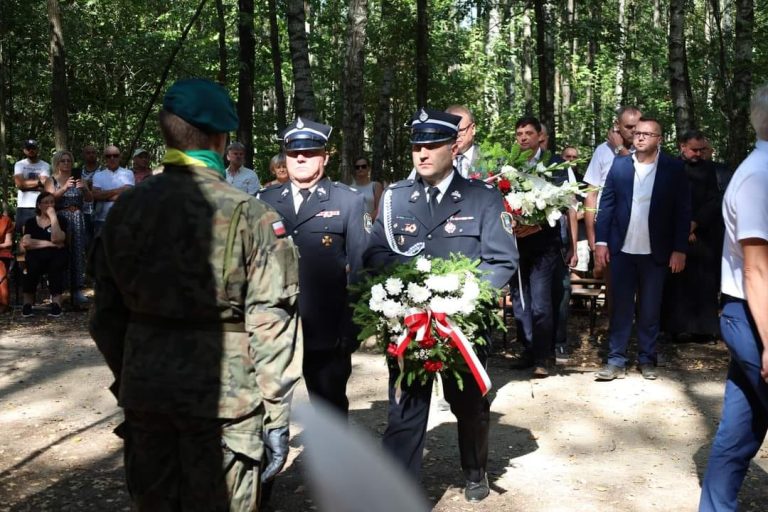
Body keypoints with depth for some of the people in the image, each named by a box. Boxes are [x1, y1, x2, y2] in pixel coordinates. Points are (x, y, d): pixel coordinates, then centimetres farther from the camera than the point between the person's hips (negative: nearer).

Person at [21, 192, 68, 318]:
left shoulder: (60, 220, 12)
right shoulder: (30, 222, 15)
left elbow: (57, 239, -9)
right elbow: (26, 243, -2)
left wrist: (53, 216, -6)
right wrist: (50, 244, -7)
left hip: (56, 256, 0)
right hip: (36, 256, 0)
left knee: (56, 265, -36)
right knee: (32, 265, -35)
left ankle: (56, 302, -39)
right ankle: (27, 303, -28)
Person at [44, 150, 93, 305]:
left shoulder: (79, 179, 16)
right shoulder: (51, 180, 10)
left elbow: (90, 199, 5)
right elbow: (50, 198, -7)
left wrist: (84, 188, -15)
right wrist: (65, 188, -22)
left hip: (78, 219, 2)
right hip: (60, 219, -2)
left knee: (78, 253, -5)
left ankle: (77, 289, -5)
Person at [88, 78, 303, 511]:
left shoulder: (125, 209, 2)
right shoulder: (250, 215, -12)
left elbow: (107, 312, 8)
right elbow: (270, 323, -13)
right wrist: (277, 416, -5)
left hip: (143, 392, 5)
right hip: (221, 395, -4)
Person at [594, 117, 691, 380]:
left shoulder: (674, 168, -1)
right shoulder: (619, 164, 4)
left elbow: (683, 210, -2)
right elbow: (607, 204, 4)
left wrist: (680, 249, -7)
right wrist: (601, 240, -3)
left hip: (655, 251, -1)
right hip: (622, 249, 1)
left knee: (650, 309, 9)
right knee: (621, 307, 5)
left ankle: (647, 360, 20)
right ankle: (616, 361, 10)